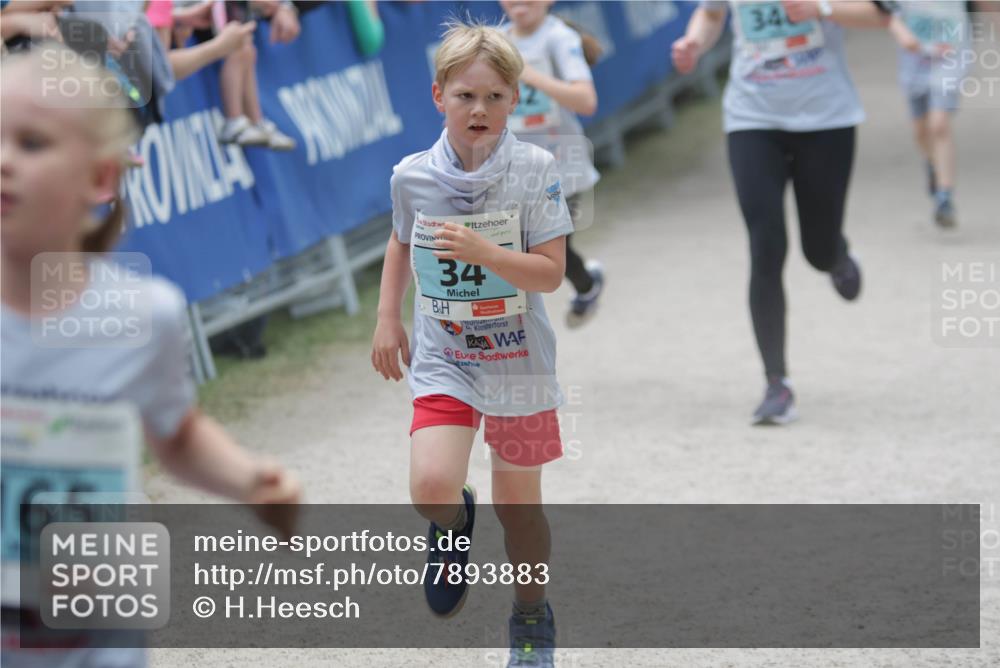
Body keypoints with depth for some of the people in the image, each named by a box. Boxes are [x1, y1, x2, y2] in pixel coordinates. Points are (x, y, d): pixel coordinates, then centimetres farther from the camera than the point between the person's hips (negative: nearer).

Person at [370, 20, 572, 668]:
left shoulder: (535, 170, -13)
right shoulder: (413, 176, -5)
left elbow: (551, 273, -16)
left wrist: (482, 250, -29)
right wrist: (387, 320, 13)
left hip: (518, 362, -1)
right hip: (443, 358, 1)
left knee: (519, 505, 10)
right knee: (431, 487, -19)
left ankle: (532, 614, 36)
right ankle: (455, 523, 19)